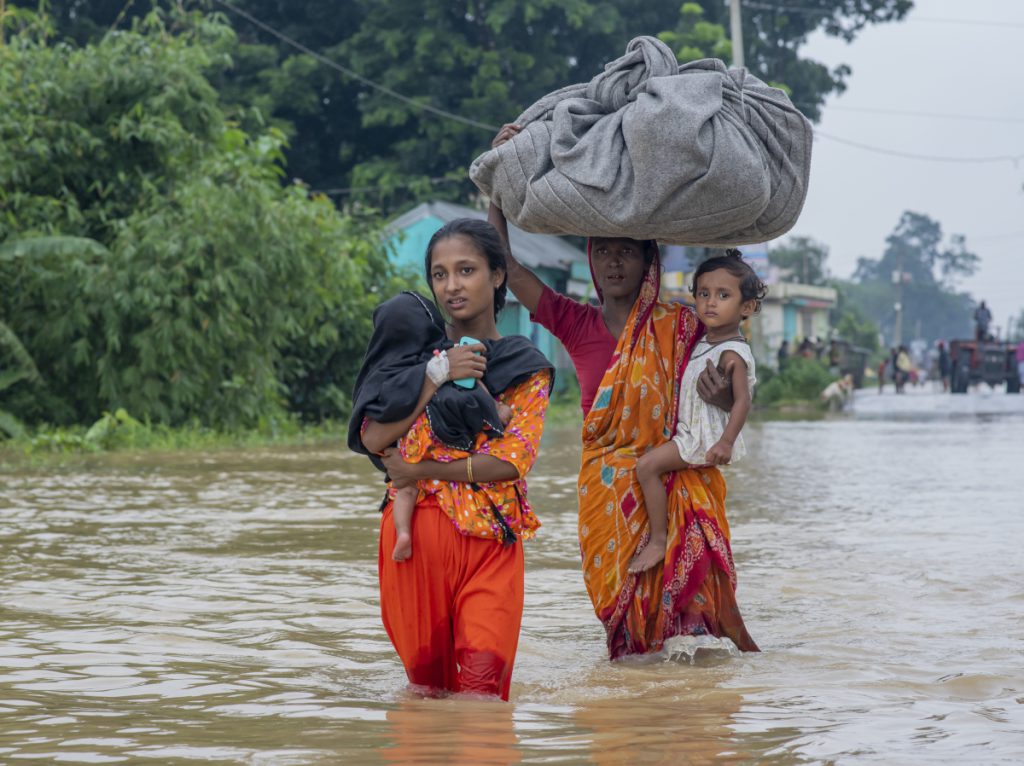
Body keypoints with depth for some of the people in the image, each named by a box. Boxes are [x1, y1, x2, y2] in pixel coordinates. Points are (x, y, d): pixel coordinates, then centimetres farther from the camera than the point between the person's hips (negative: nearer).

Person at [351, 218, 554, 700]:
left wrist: (419, 471, -9)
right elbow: (373, 438, -4)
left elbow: (511, 462, -8)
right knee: (427, 683, 7)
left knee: (482, 686, -9)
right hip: (415, 532, 1)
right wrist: (437, 377, -12)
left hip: (491, 538, -1)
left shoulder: (527, 369, 5)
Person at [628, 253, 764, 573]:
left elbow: (742, 400, -26)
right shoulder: (704, 343, 11)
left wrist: (726, 442, -35)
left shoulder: (733, 353, -18)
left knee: (647, 465, -19)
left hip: (706, 438, -10)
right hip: (690, 433, 10)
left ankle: (658, 541, -16)